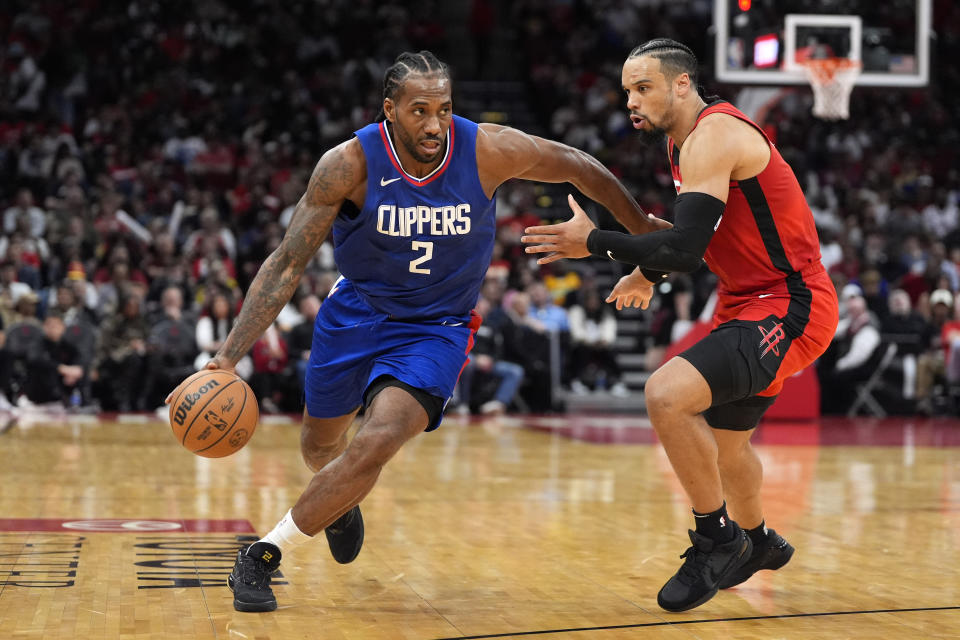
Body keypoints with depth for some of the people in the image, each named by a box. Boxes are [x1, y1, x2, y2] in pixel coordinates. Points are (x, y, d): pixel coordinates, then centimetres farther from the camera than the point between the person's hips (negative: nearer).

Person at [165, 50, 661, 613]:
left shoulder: (489, 151, -22)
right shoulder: (350, 164, -23)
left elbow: (577, 167, -5)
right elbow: (287, 265, -20)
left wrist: (646, 232, 7)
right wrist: (229, 356, -29)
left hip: (436, 328, -1)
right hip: (357, 310, 2)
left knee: (378, 442, -25)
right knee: (321, 445, 21)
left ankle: (264, 556, -11)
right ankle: (342, 500, 59)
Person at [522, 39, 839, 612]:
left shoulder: (713, 135, -19)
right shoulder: (687, 141, 12)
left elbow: (686, 248, -29)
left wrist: (594, 242, -19)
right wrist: (650, 274, 20)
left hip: (790, 307, -11)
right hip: (751, 304, 11)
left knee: (667, 394, -27)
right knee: (722, 441, 25)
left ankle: (716, 538, -10)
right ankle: (758, 543, 51)